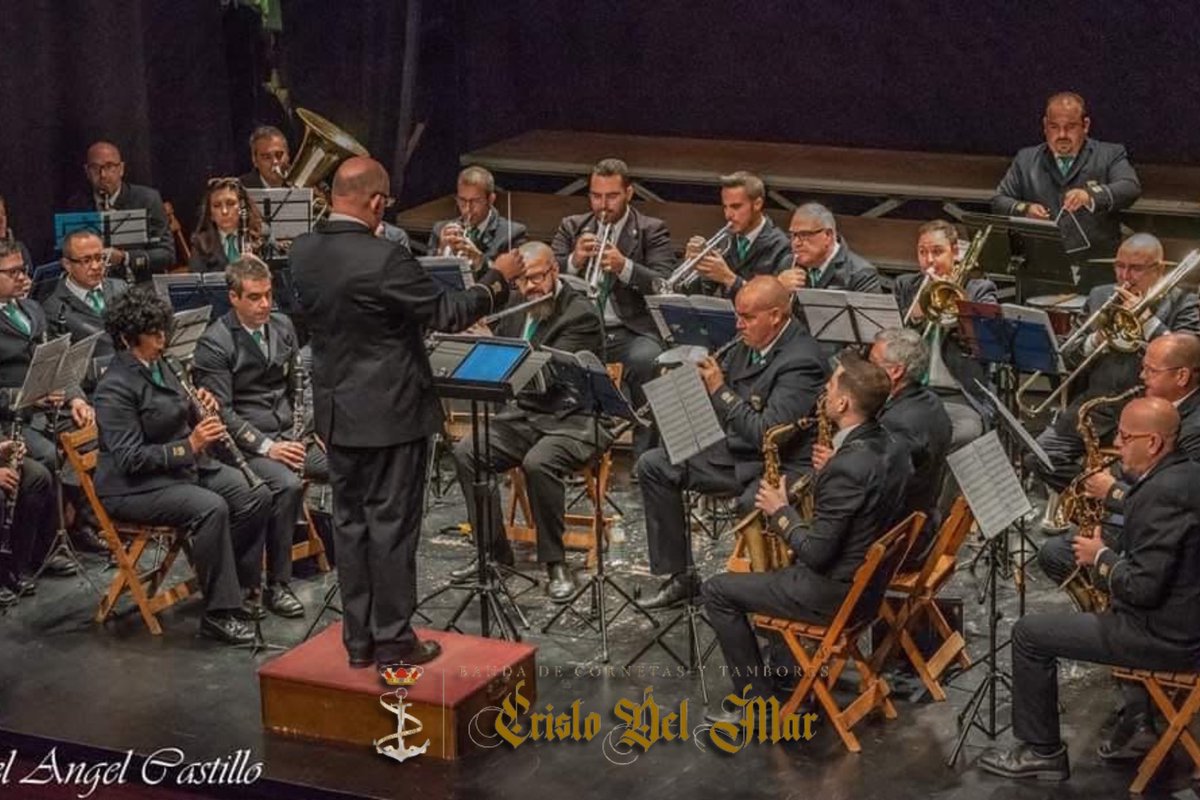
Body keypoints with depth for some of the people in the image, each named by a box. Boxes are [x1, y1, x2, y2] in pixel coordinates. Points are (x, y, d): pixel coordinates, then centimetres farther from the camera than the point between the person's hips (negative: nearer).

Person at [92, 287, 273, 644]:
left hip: (186, 466, 9)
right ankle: (219, 612, -24)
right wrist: (189, 445, -28)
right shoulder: (115, 387, -18)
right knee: (210, 508, -32)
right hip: (134, 486, -9)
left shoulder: (159, 366, 9)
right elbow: (130, 458, -22)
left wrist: (203, 411, -2)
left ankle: (236, 585, 4)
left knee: (257, 495, -7)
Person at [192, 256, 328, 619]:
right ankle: (276, 586, -23)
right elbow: (220, 412, -13)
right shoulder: (214, 343, -10)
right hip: (247, 443, -6)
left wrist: (299, 433, 1)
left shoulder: (283, 327, 10)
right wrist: (266, 447, -20)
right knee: (287, 484, -34)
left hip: (289, 434, 6)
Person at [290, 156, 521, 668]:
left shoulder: (302, 253, -2)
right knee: (392, 525, 2)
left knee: (350, 523, 13)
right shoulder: (384, 259, -23)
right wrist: (498, 279, -1)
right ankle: (392, 641, 9)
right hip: (391, 413, -6)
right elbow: (447, 314, -15)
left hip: (337, 413, 7)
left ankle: (359, 638, 20)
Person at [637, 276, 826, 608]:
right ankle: (679, 575, 9)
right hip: (736, 451, 9)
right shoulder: (750, 343, 5)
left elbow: (768, 434, -27)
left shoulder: (802, 360, -21)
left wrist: (720, 390, -22)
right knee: (653, 466, 5)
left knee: (752, 504, -40)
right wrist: (702, 378, -4)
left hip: (781, 466, -9)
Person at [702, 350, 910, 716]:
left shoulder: (847, 467, -30)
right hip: (870, 579, 9)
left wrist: (780, 512, -11)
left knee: (716, 591, 2)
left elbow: (816, 554, -26)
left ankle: (759, 703, 6)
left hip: (835, 592, -9)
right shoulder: (890, 447, -2)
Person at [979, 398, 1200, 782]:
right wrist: (1110, 556, 7)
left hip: (1165, 636, -10)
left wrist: (1101, 557, -10)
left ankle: (1042, 751, 8)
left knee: (1030, 633, -2)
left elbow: (1143, 588, -26)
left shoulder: (1161, 493, -24)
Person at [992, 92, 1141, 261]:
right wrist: (1024, 210, -11)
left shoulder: (1111, 155, 9)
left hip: (1096, 261, -2)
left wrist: (1091, 195, -26)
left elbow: (1131, 189, -7)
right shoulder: (1025, 159, 16)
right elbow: (998, 201, 12)